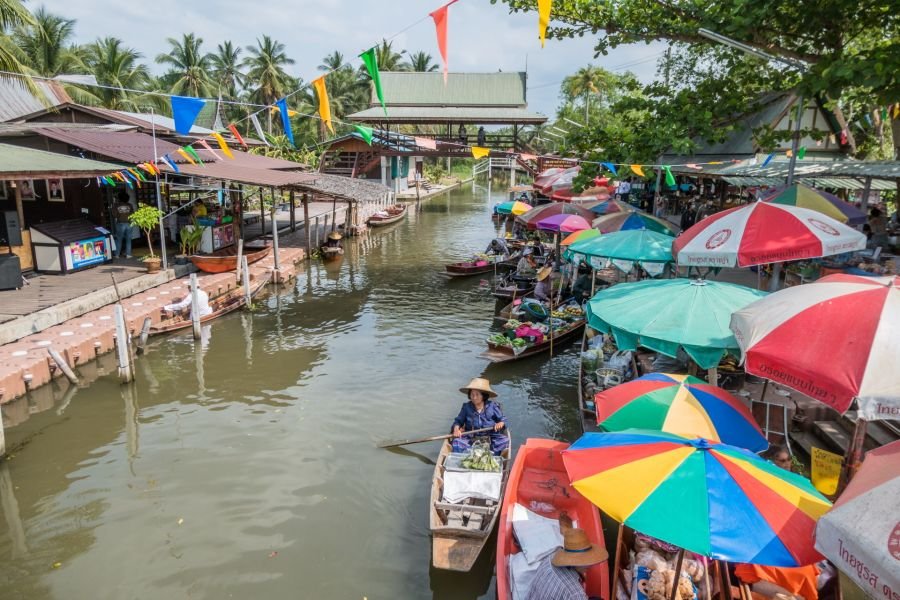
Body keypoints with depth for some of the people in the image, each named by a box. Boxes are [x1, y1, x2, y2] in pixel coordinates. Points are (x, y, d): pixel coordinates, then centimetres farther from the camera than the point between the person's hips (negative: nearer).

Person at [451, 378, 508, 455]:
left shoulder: (492, 406, 2)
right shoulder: (466, 407, 6)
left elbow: (502, 419, 7)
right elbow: (458, 420, 11)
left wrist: (500, 423, -16)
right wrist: (456, 429, -10)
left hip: (490, 436, 0)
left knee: (504, 440, -27)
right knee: (457, 442, -26)